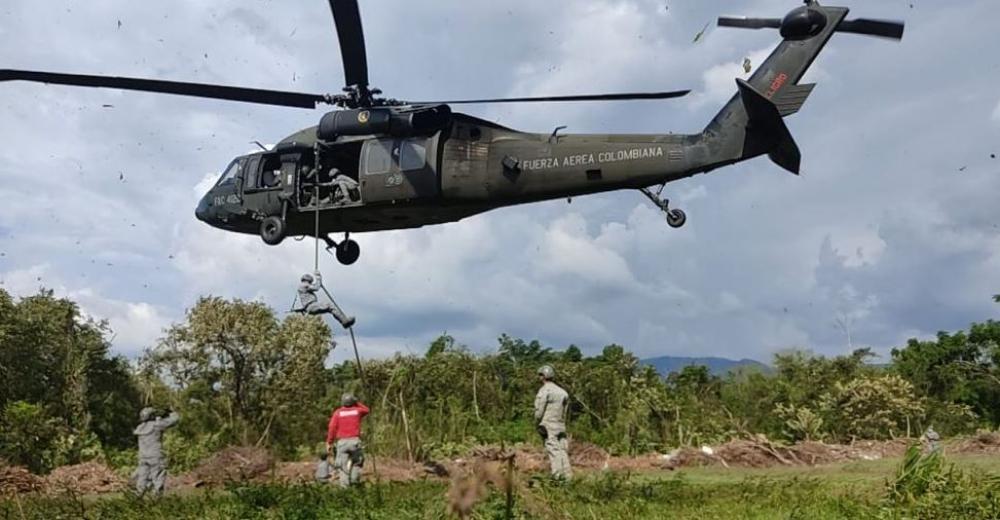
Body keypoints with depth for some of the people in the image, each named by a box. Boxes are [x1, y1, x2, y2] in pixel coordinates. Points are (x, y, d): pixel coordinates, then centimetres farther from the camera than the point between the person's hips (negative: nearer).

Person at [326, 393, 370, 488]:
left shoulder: (337, 412, 2)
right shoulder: (357, 411, 7)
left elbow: (332, 428, -3)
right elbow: (366, 410, 30)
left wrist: (329, 443, 2)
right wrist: (357, 403, 23)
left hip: (342, 441, -1)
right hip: (355, 440, 1)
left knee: (343, 466, 2)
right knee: (357, 461, 21)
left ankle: (344, 486, -6)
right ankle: (355, 479, 4)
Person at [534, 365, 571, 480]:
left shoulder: (544, 391, -8)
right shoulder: (562, 391, 12)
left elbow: (539, 412, -10)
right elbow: (565, 411, 11)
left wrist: (539, 422, 6)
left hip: (548, 427, -6)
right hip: (561, 426, 6)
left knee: (554, 453, -9)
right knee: (563, 452, 8)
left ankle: (558, 477, -13)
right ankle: (568, 478, 5)